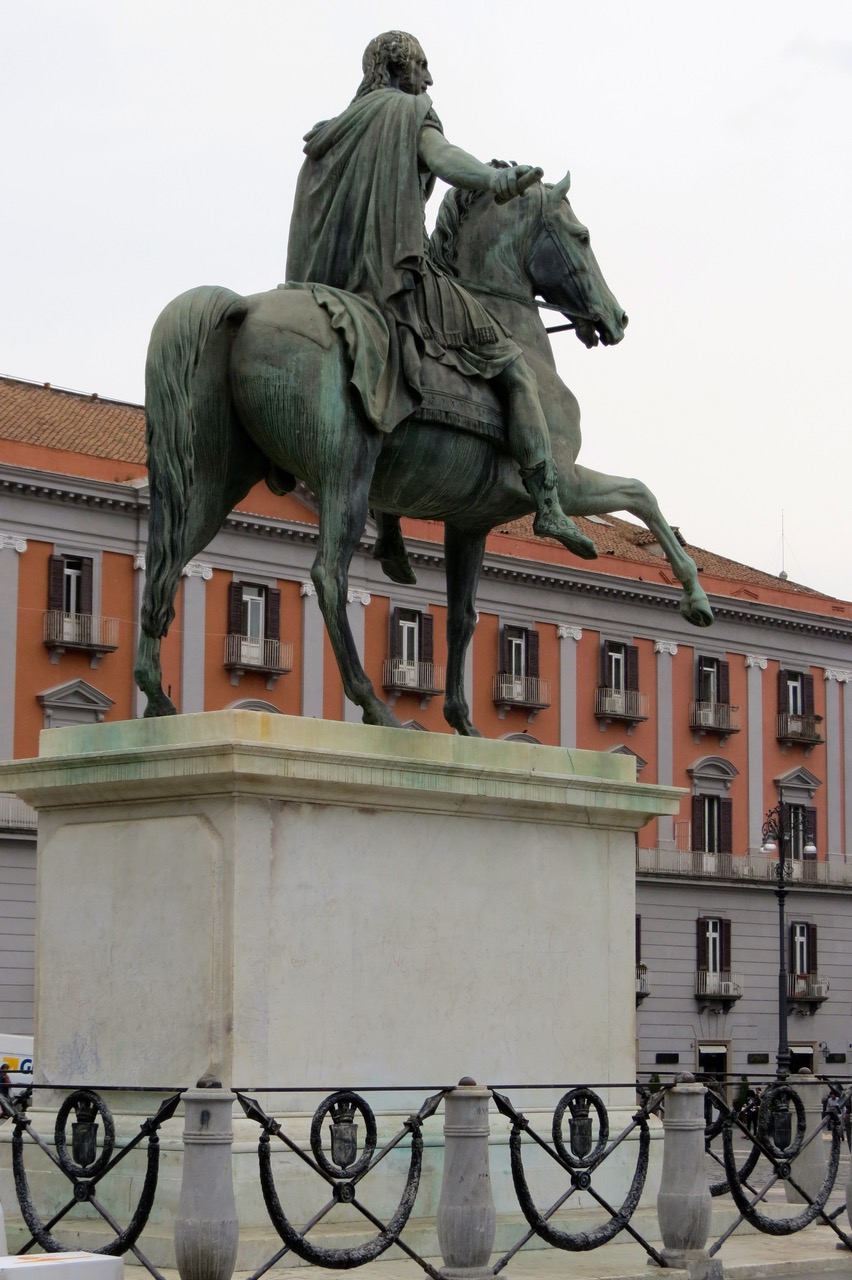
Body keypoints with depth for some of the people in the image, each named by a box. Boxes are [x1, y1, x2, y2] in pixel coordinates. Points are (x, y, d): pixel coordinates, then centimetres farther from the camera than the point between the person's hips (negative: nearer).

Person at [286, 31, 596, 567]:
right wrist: (496, 180, -29)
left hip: (342, 283, 7)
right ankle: (548, 505, -18)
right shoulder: (414, 111, 3)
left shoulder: (340, 130, 23)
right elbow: (444, 159, -18)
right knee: (513, 364, -3)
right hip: (402, 276, -7)